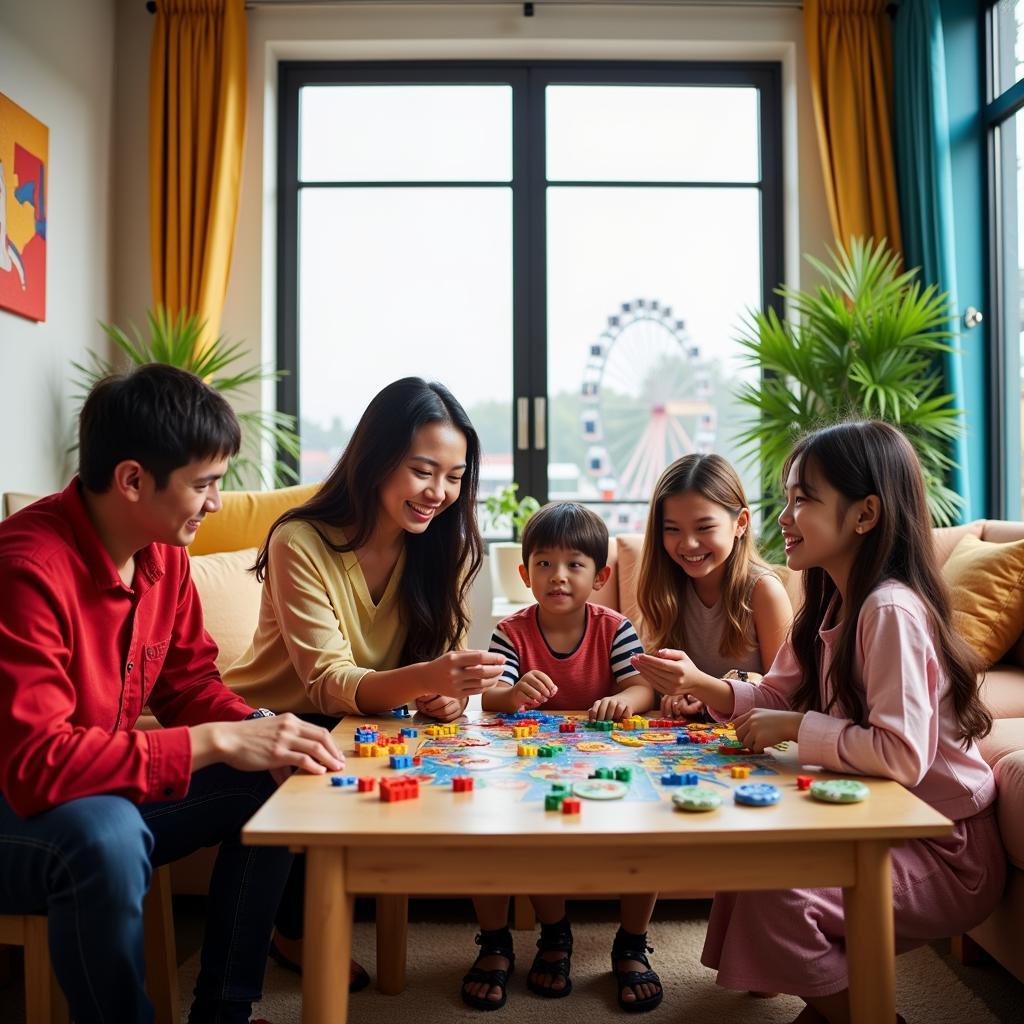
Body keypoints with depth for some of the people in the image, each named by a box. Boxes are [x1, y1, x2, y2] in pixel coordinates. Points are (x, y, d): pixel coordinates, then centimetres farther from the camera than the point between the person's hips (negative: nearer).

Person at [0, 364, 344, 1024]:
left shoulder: (164, 554, -4)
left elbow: (189, 683, 5)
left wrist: (261, 731, -15)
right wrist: (216, 742, -34)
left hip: (108, 784, 8)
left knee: (274, 781, -4)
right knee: (107, 834, -37)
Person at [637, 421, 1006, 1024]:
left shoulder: (891, 610, -25)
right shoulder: (833, 603, 5)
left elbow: (902, 755, -33)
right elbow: (776, 697, 8)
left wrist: (793, 728, -24)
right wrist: (702, 686, -8)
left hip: (949, 852, -9)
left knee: (772, 885, -22)